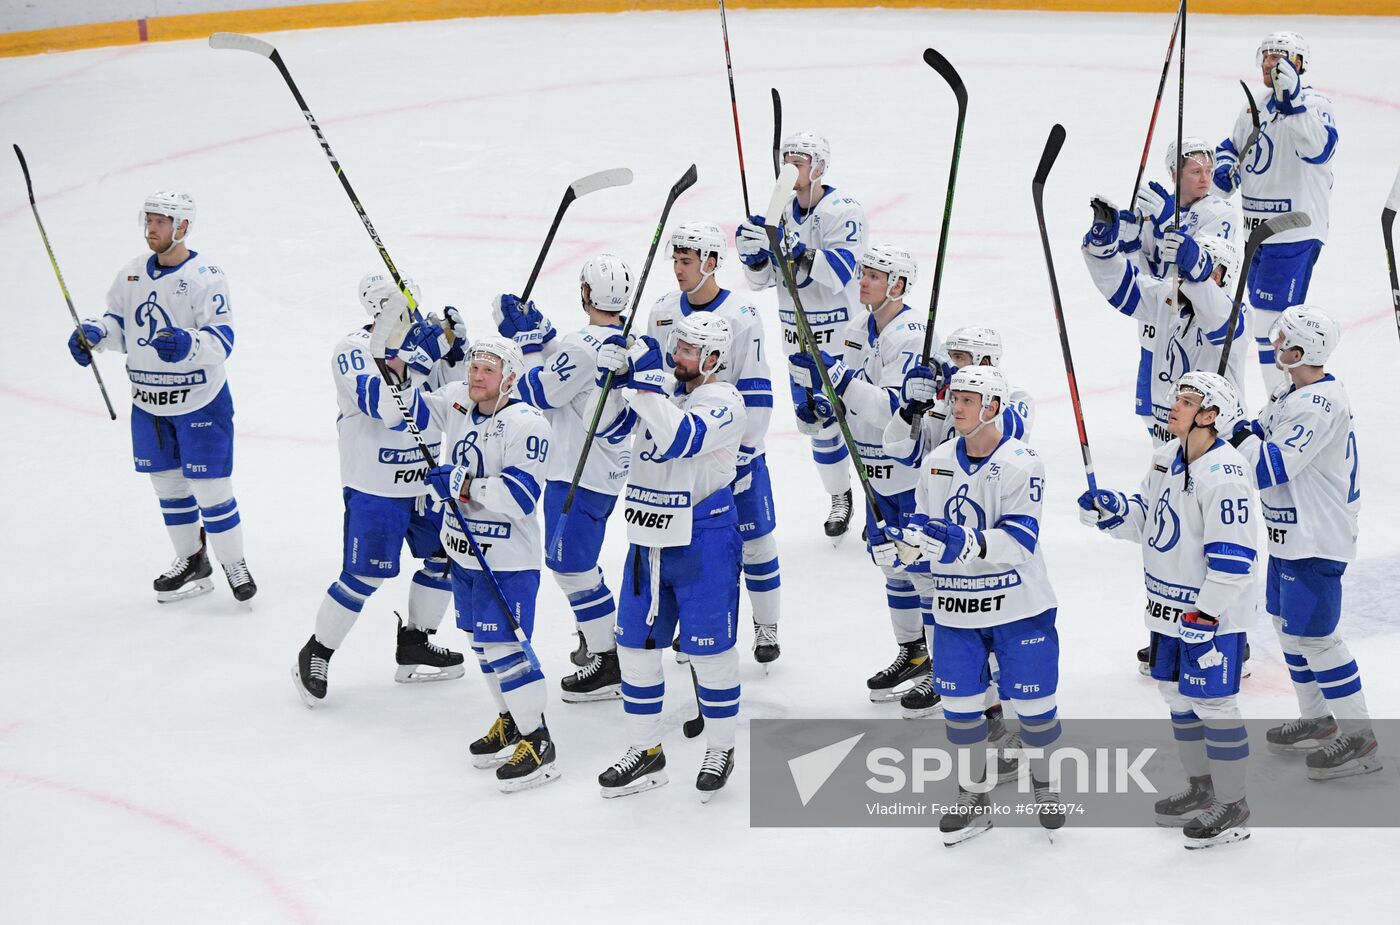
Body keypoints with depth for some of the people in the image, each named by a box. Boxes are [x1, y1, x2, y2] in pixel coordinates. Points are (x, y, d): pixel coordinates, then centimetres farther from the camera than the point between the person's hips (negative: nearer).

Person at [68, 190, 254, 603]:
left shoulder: (205, 276, -17)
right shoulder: (133, 274, 4)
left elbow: (222, 340, -23)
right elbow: (119, 322, 15)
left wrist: (188, 344, -42)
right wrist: (93, 332, -6)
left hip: (200, 402, -7)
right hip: (148, 402, 7)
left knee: (210, 487, -3)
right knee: (168, 485, 16)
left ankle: (234, 564, 14)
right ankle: (191, 562, 32)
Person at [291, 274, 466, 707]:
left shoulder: (422, 340, 5)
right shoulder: (353, 349, -15)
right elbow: (377, 402, -29)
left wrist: (456, 350, -11)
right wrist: (416, 360, -35)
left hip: (425, 478, 7)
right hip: (375, 487, -7)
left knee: (446, 559, 13)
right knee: (364, 577, -6)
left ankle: (414, 646, 29)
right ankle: (315, 654, 10)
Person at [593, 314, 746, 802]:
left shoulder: (723, 402, -14)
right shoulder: (659, 384, 7)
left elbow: (681, 439, -30)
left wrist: (647, 384, -31)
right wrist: (617, 365, -20)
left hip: (704, 543, -7)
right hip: (649, 538, 7)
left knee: (708, 651, 2)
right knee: (635, 645, 9)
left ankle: (720, 750, 19)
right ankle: (645, 752, 21)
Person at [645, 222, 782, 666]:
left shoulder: (741, 317, -14)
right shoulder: (663, 314, 2)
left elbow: (756, 392, -13)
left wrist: (745, 452, -15)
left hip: (734, 445, -5)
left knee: (754, 536, 2)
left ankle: (767, 628, 14)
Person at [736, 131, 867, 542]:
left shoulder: (843, 211, -14)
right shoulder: (781, 212, 7)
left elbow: (840, 270, -27)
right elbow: (762, 278, 8)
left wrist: (800, 252, -37)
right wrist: (754, 251, -13)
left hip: (842, 332, -7)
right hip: (799, 335, 7)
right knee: (815, 420, 13)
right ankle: (840, 497, 30)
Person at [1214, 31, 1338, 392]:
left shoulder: (1314, 104, -12)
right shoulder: (1255, 108, 13)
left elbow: (1318, 149, -31)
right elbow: (1230, 145, 26)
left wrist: (1292, 101, -41)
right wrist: (1224, 167, 3)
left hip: (1296, 230, -9)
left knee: (1271, 319, -14)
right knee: (1265, 314, 16)